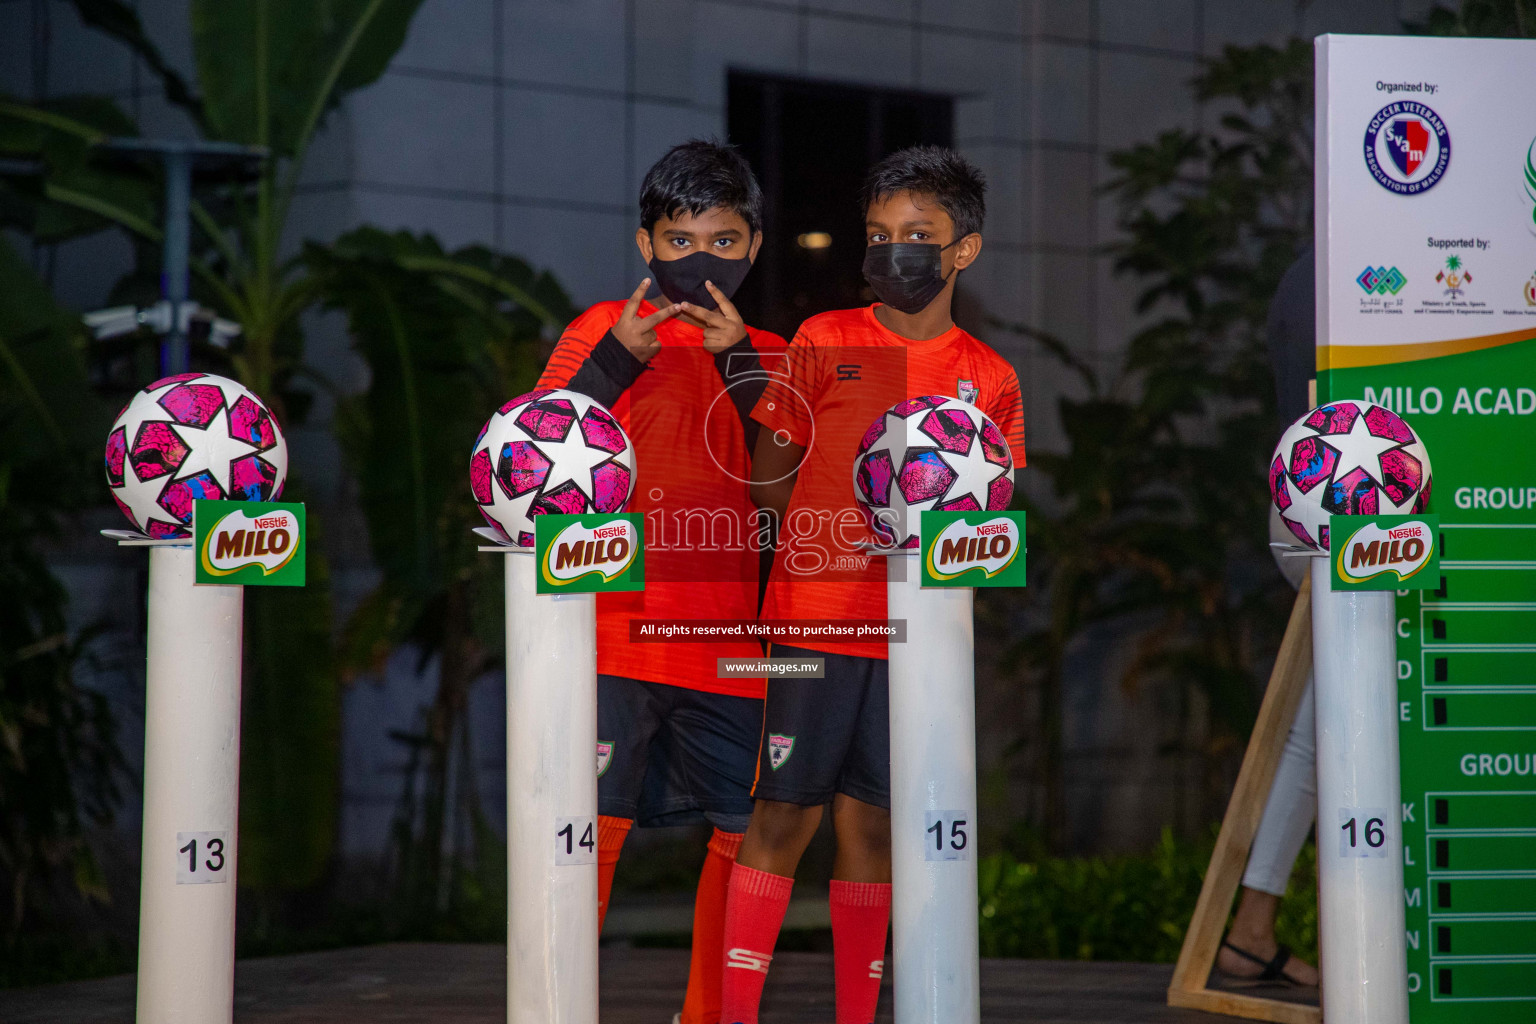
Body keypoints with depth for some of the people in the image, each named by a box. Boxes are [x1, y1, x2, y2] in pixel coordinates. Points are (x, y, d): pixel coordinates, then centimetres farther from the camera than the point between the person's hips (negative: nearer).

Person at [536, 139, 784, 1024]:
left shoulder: (766, 354, 16)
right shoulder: (605, 329, 7)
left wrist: (740, 363, -9)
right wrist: (618, 360, -15)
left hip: (729, 642, 4)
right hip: (614, 634, -3)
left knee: (741, 833, 5)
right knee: (592, 828, -9)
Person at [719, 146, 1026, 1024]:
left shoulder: (990, 380, 8)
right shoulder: (824, 344, 3)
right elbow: (769, 481, 7)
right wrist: (854, 525, -3)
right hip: (813, 620, -2)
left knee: (873, 821, 6)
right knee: (785, 813, -4)